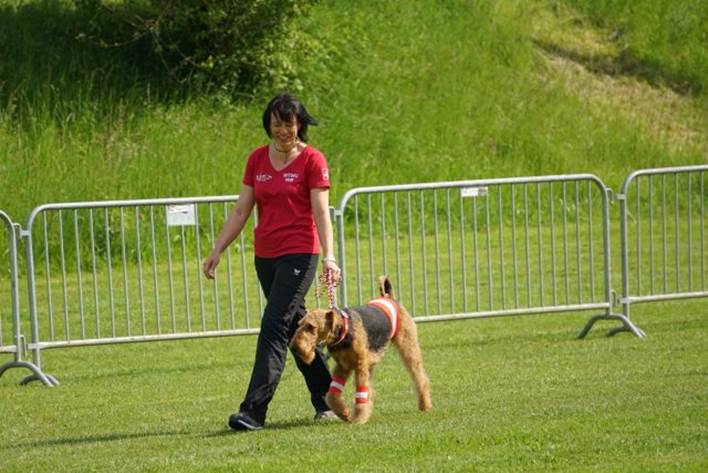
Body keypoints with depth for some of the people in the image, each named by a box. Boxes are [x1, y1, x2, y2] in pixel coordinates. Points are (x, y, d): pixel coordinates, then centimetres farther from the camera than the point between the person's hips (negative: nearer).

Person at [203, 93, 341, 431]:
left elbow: (321, 213, -13)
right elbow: (241, 210, 10)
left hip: (299, 254, -6)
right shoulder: (257, 159, 8)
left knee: (274, 327, -15)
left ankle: (254, 410, -20)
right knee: (296, 326, 14)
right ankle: (324, 397, 27)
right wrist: (217, 251, 5)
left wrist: (328, 257, -23)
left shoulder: (312, 160, -6)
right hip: (265, 256, 6)